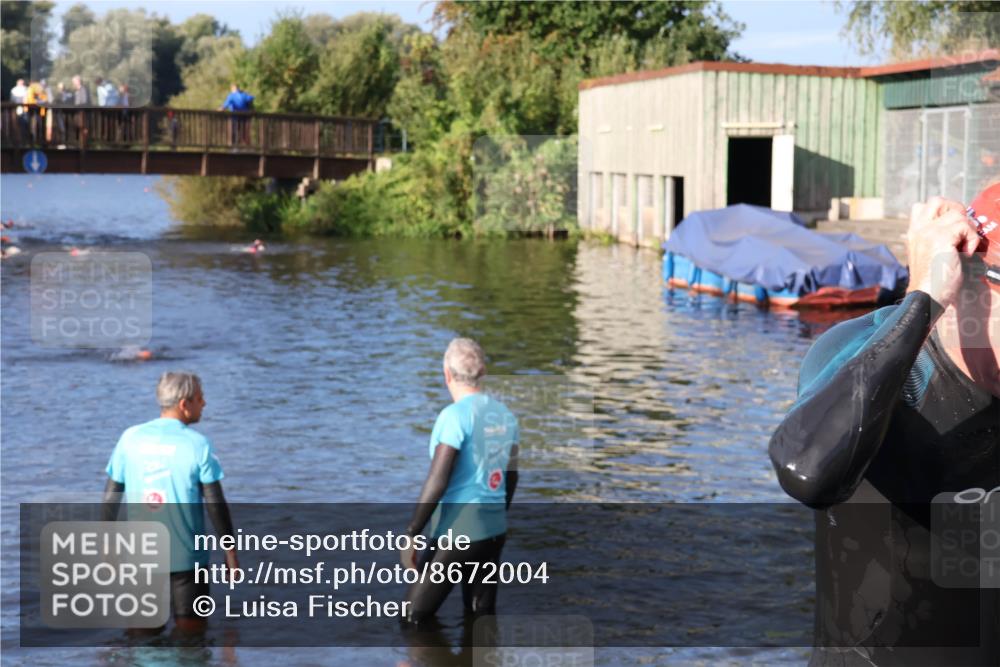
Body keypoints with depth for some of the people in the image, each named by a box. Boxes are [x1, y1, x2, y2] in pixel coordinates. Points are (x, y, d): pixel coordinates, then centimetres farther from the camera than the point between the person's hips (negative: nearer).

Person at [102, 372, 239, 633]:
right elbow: (215, 503, -8)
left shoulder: (130, 438, 2)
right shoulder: (198, 444, -9)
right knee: (191, 630, 5)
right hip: (186, 554, -3)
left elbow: (111, 496, 5)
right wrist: (230, 552, 1)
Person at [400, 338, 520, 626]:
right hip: (495, 530, 7)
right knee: (482, 617, 15)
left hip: (457, 532, -7)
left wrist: (410, 536, -14)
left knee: (413, 619, 5)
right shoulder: (505, 414, 6)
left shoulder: (455, 416, -16)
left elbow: (437, 483, -19)